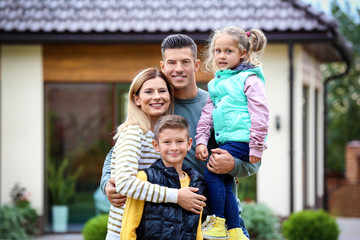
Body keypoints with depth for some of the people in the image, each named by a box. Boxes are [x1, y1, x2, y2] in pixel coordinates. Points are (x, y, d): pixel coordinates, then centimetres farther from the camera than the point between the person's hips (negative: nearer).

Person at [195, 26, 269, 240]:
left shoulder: (249, 79, -7)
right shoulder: (217, 83, 17)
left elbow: (260, 114, -12)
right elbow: (207, 114, 16)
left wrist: (257, 148, -15)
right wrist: (201, 140, 3)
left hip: (242, 140, -8)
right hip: (226, 141, 8)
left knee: (213, 172, -15)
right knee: (225, 183, 6)